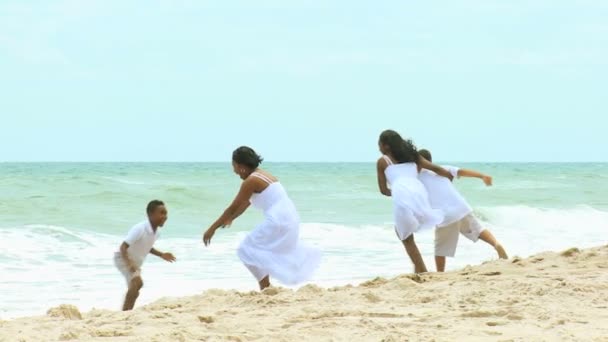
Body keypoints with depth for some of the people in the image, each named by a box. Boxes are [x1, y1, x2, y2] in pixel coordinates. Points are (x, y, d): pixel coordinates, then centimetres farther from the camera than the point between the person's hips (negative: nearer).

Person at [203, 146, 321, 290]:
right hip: (290, 219, 10)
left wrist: (212, 228, -3)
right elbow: (246, 203, 31)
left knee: (247, 250, -2)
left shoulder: (251, 181, -11)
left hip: (277, 222, -10)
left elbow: (233, 208, -9)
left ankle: (265, 288, -3)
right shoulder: (263, 175, 16)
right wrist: (230, 219, 43)